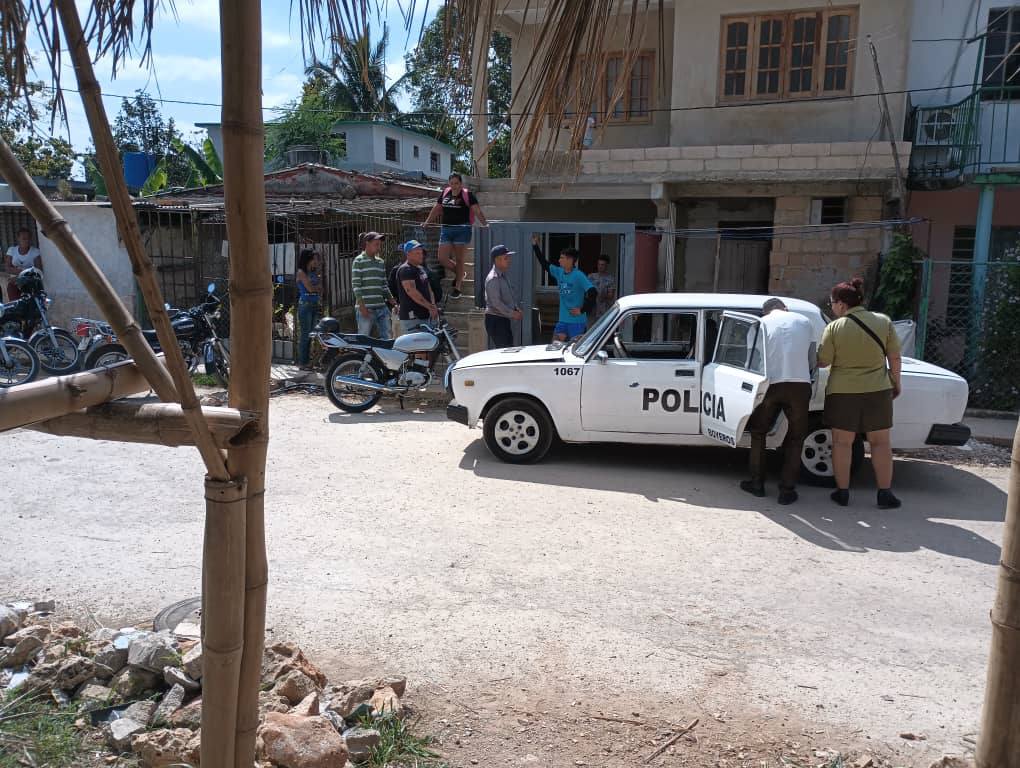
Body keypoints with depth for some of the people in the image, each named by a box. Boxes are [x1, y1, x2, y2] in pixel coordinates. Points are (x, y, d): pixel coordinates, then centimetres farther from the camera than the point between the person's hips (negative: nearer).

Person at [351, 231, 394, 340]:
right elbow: (355, 285, -9)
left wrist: (393, 303, 14)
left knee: (386, 338, 7)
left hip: (382, 307, 7)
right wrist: (362, 306, -17)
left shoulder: (381, 262, 16)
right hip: (366, 309, -7)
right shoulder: (359, 261, -4)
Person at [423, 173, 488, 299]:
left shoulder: (467, 195, -4)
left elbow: (477, 211, -12)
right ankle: (460, 274, 27)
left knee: (459, 260, 2)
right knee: (442, 259, 1)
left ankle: (457, 288, 14)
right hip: (446, 230, 5)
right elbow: (436, 209, 20)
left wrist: (484, 224, -25)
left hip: (462, 230, -5)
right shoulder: (444, 193, 10)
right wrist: (426, 223, 19)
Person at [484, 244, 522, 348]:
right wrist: (512, 314, -18)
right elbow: (496, 302, -22)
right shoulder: (493, 278, -17)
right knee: (503, 350, -10)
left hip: (504, 319, 10)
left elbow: (511, 294, 21)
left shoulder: (505, 275, 13)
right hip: (495, 320, -10)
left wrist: (517, 308, 5)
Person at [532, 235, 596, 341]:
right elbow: (544, 264, 18)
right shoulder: (559, 272, 6)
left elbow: (593, 293, -22)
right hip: (562, 320, 7)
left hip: (577, 321, -7)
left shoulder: (578, 275, -15)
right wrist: (535, 246, 13)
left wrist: (582, 310, -17)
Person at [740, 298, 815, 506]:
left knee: (758, 433, 17)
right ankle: (787, 490, 10)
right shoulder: (804, 321, 15)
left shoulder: (763, 322, 10)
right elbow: (812, 360, 14)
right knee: (795, 438, 11)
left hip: (771, 385, -1)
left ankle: (757, 483, 20)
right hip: (800, 385, 1)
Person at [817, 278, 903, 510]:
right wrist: (896, 383, 14)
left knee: (842, 442, 9)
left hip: (842, 391, -2)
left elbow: (823, 362, -5)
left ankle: (842, 492, 13)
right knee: (880, 442, 12)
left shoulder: (834, 328, -11)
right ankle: (885, 493, 14)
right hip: (877, 390, 2)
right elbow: (895, 358, 1)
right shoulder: (883, 322, -2)